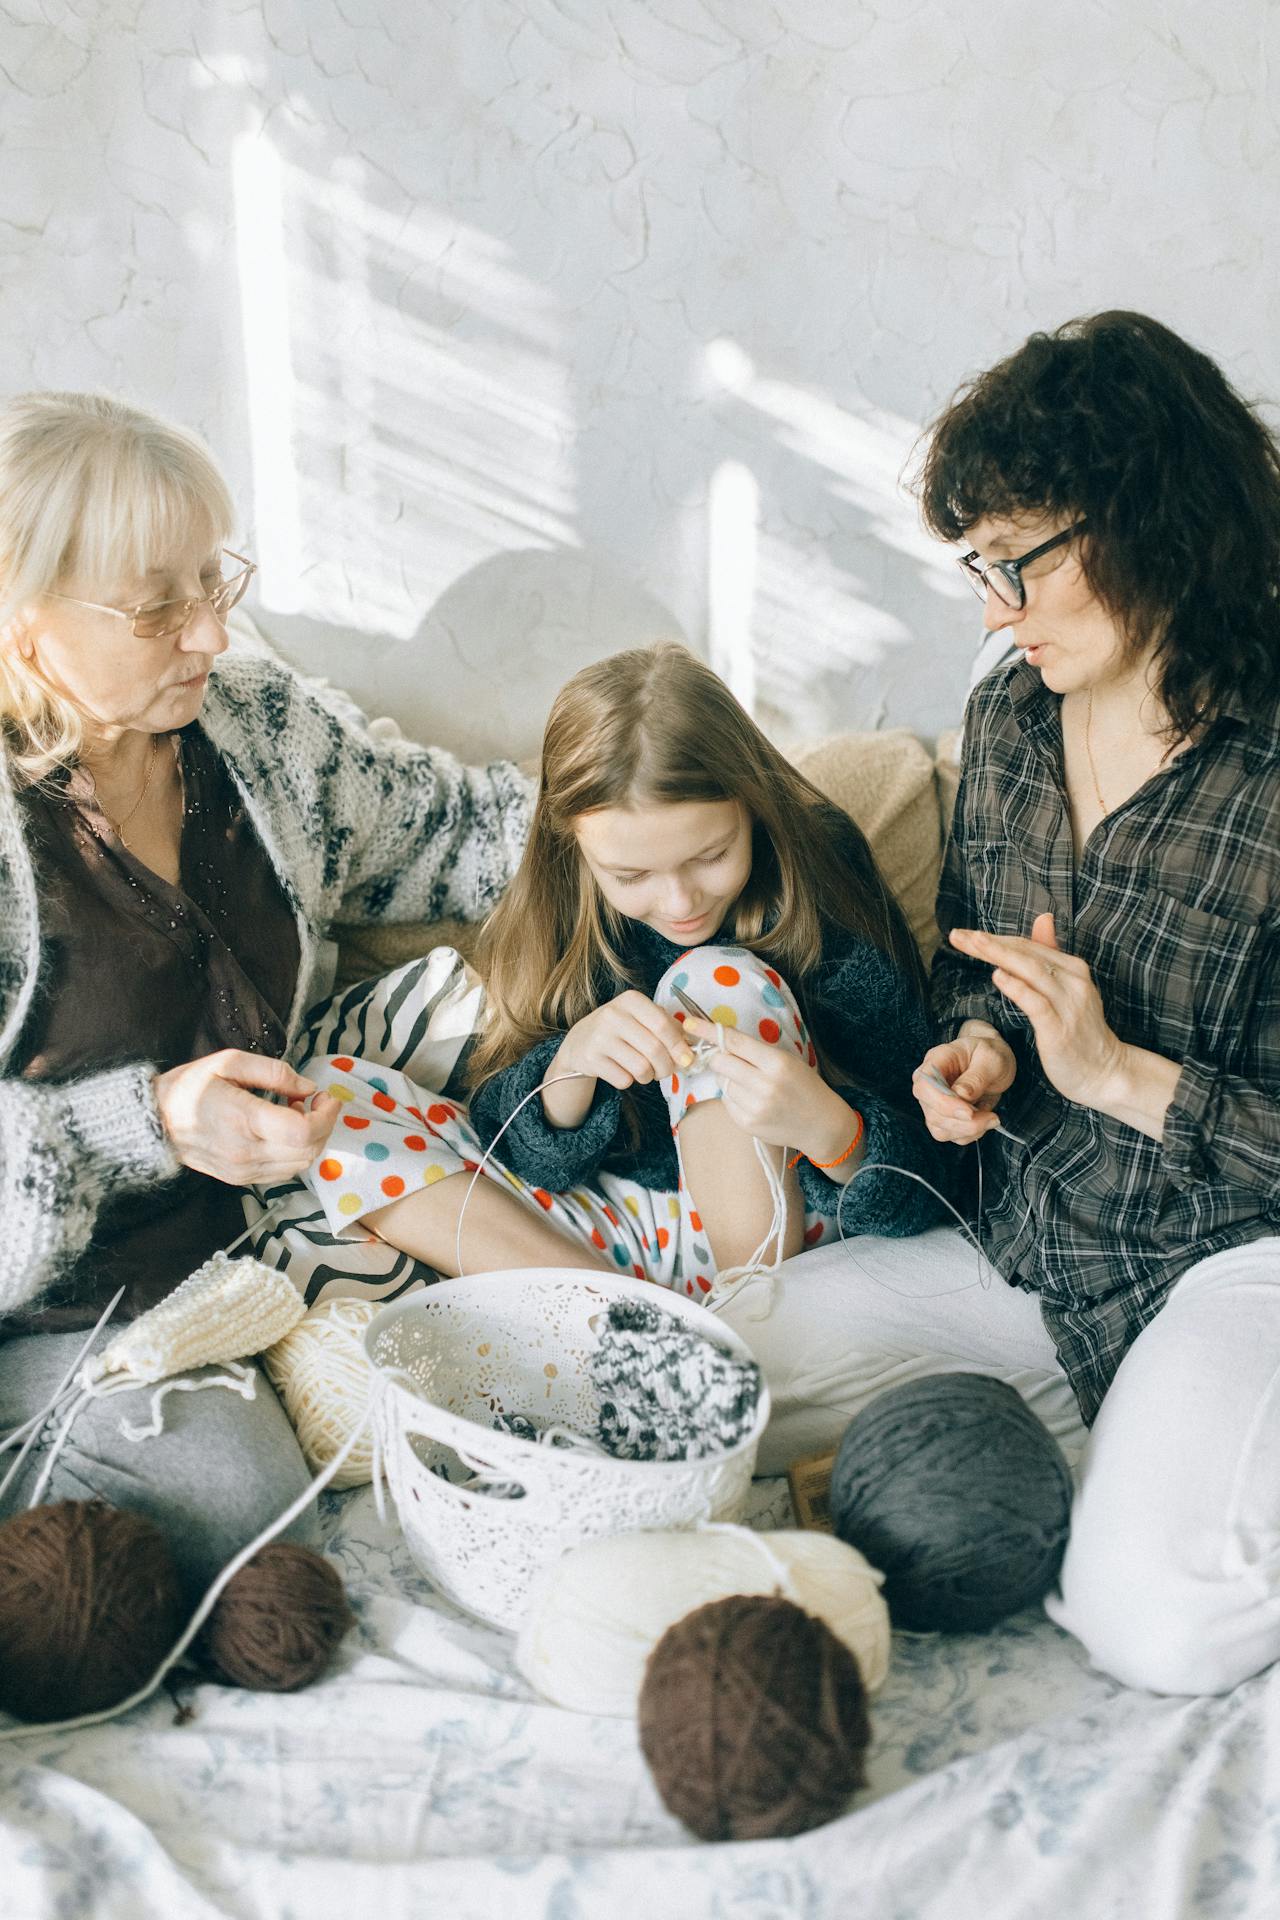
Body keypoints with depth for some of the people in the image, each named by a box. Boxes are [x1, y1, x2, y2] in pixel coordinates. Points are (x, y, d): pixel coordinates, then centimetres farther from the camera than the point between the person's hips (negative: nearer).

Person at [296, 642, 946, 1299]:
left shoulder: (828, 913, -17)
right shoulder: (558, 915, -8)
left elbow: (913, 1192, -15)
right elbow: (529, 1157, -5)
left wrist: (824, 1124, -39)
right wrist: (573, 1060, -27)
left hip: (767, 1240, -4)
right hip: (604, 1225, 4)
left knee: (719, 983, -26)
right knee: (331, 1093, -11)